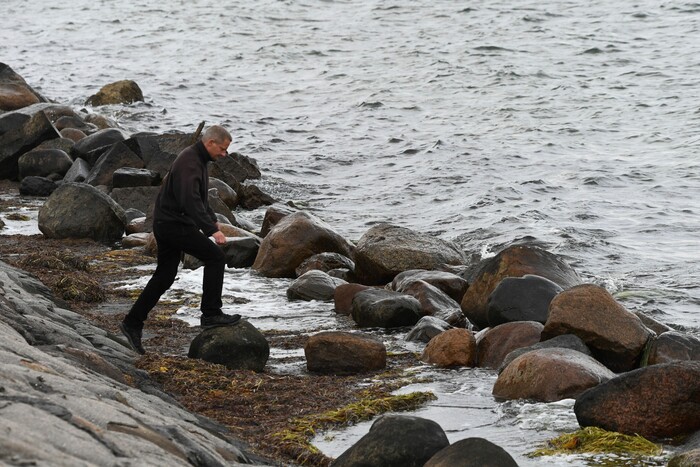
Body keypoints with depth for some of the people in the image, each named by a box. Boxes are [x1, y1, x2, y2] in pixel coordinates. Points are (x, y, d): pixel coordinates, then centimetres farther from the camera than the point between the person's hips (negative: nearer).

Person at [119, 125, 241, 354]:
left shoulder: (197, 159, 13)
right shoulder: (189, 163, -21)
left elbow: (199, 197, 29)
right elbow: (190, 201, -32)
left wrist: (212, 219, 29)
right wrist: (211, 230, -37)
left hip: (167, 224, 10)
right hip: (174, 225, -10)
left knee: (164, 277, 13)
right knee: (215, 257, -8)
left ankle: (133, 323, 15)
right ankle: (211, 314, -4)